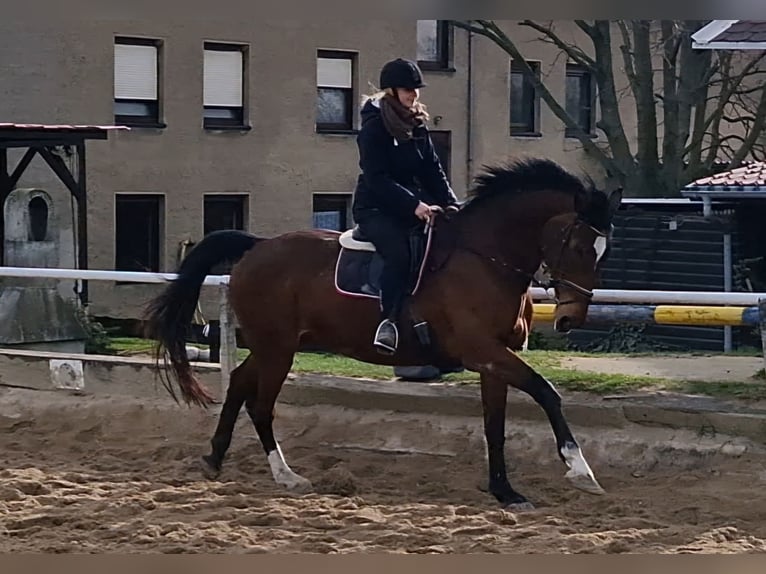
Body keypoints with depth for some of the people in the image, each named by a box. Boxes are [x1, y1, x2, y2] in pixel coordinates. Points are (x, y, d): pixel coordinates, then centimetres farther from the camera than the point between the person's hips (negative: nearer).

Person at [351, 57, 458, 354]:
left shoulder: (417, 126, 10)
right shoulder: (373, 127, -11)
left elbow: (432, 171, 8)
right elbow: (377, 178, -19)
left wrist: (451, 204, -6)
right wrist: (414, 205, -28)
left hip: (414, 204, 8)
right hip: (375, 208, -8)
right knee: (398, 252, -34)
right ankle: (387, 321, -34)